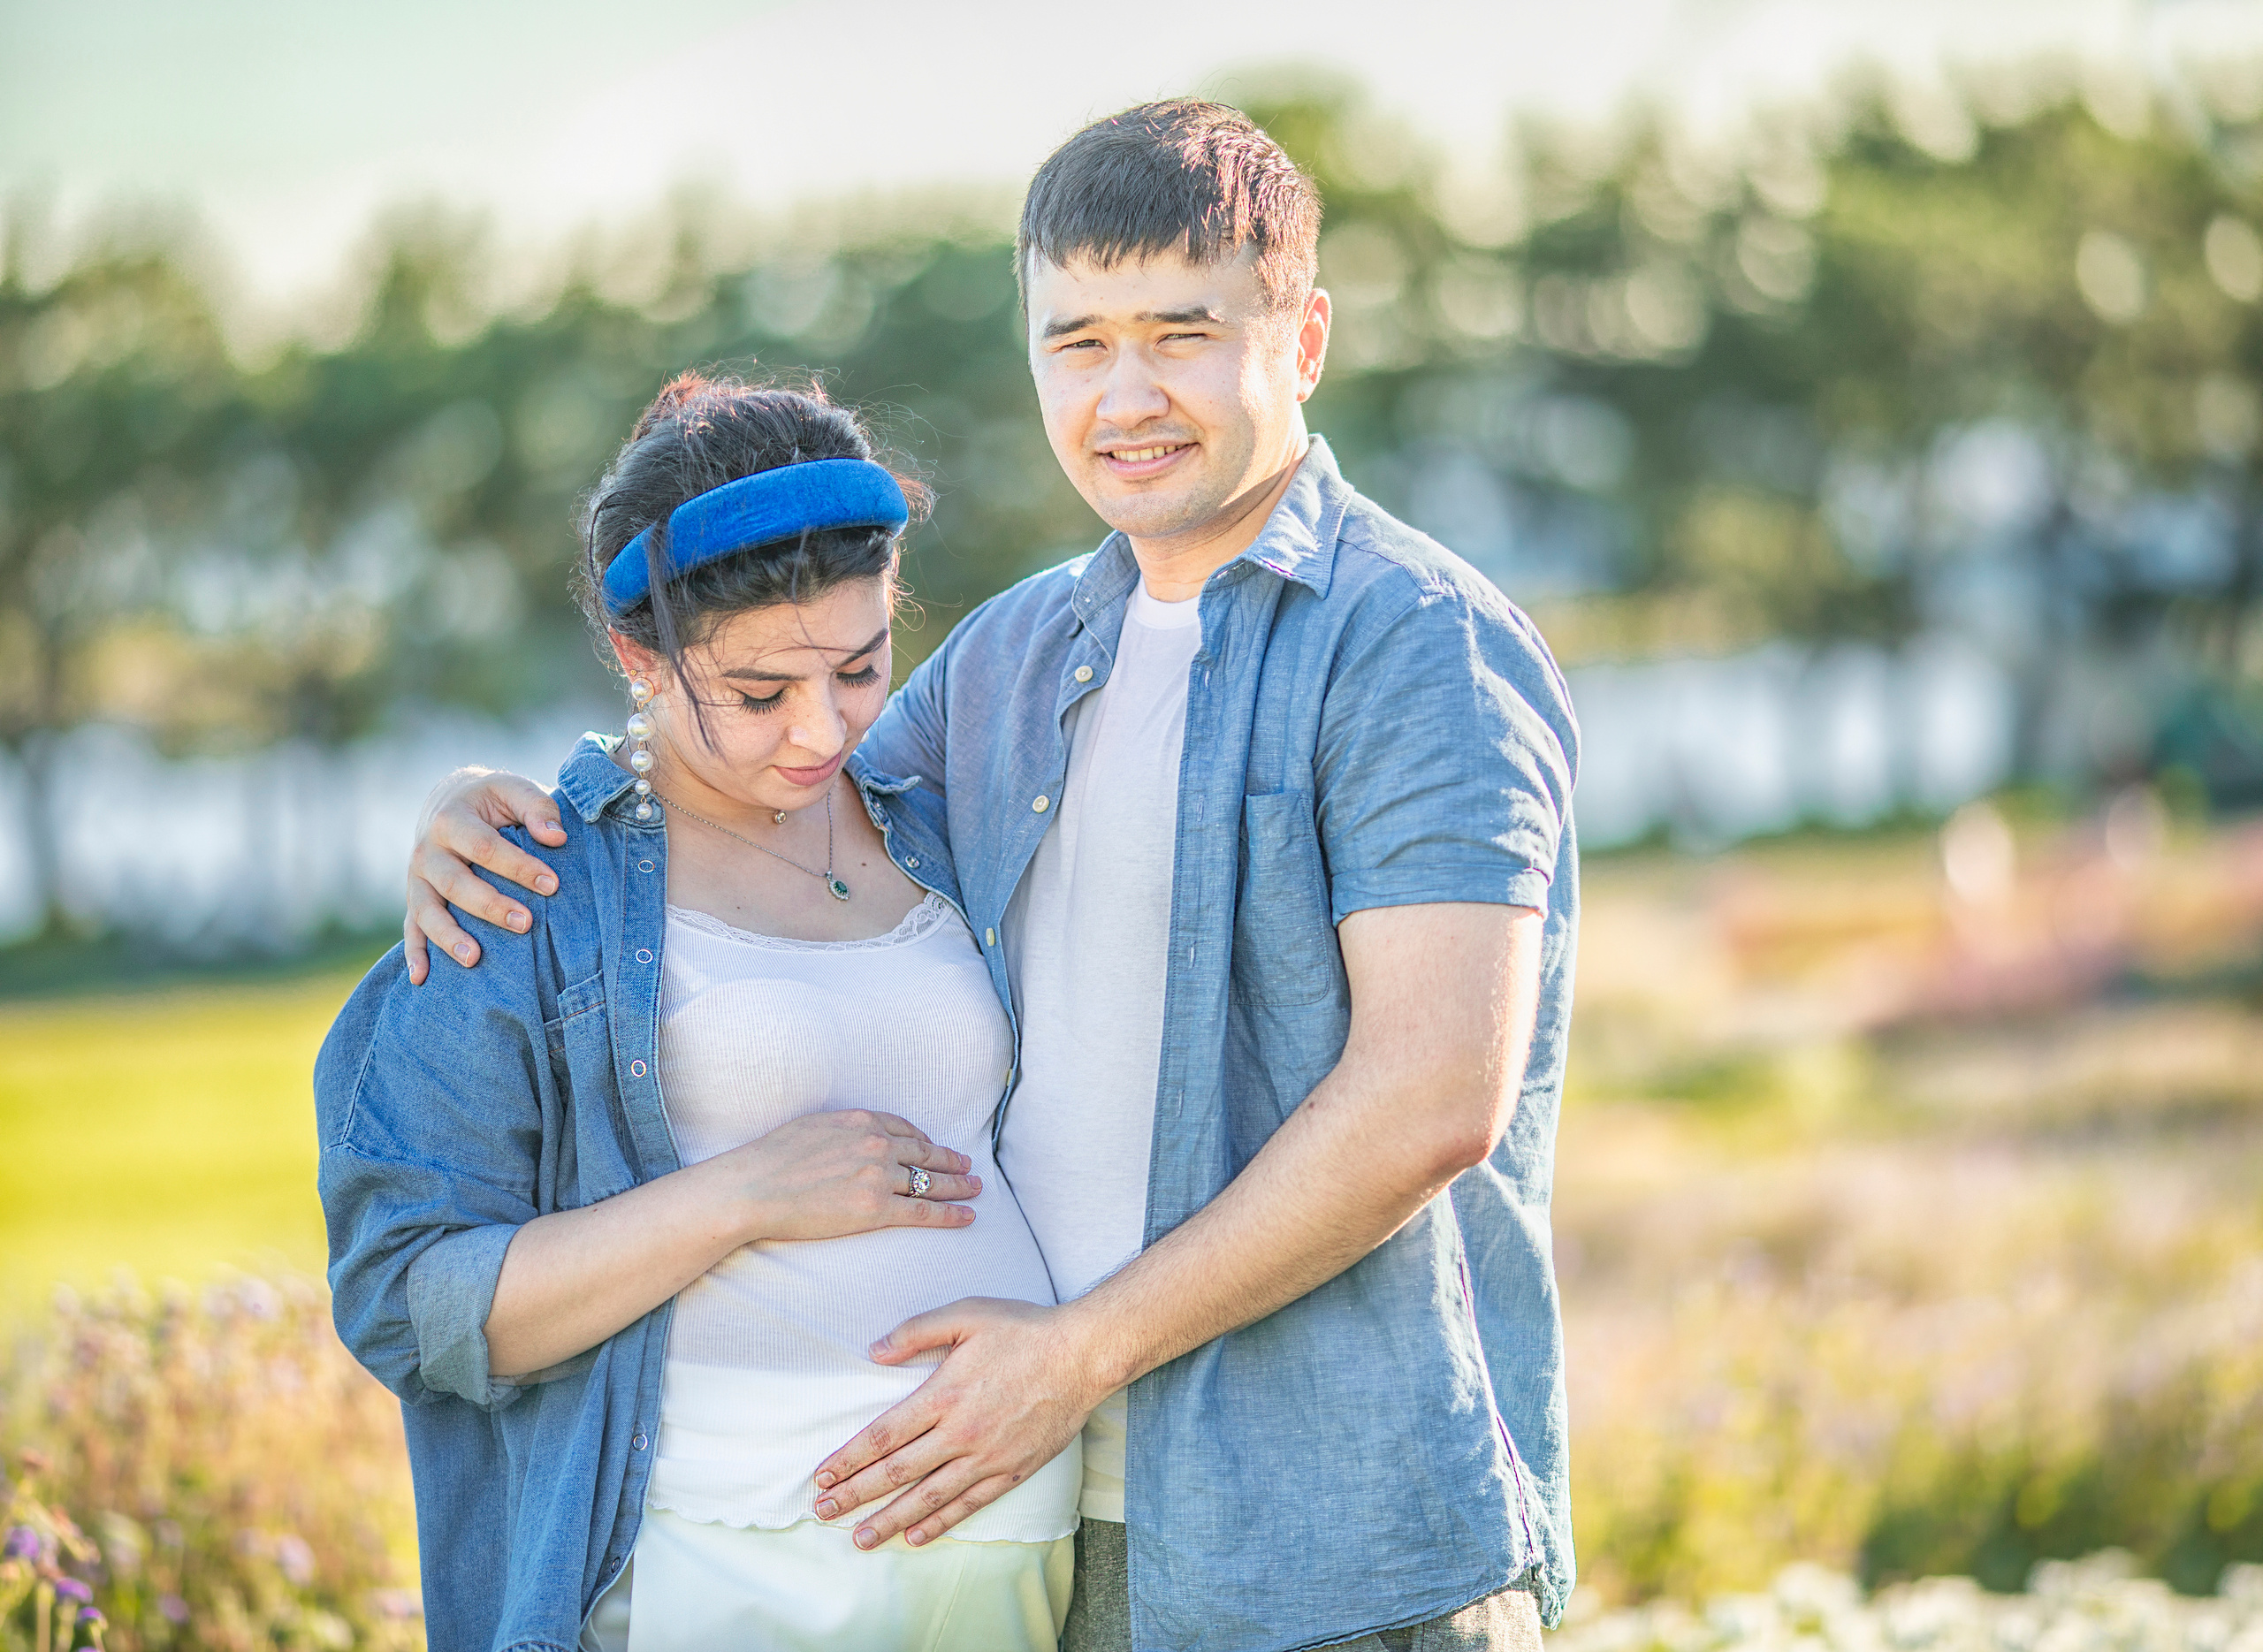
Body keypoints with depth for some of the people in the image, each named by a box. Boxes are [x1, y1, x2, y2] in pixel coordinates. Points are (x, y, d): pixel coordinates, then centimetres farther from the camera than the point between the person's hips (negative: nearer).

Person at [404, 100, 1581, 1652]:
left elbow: (1435, 1103, -18)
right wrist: (495, 812, 4)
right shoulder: (1019, 653, 13)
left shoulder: (1425, 647, -10)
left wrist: (1087, 1349, -15)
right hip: (1070, 1523, 7)